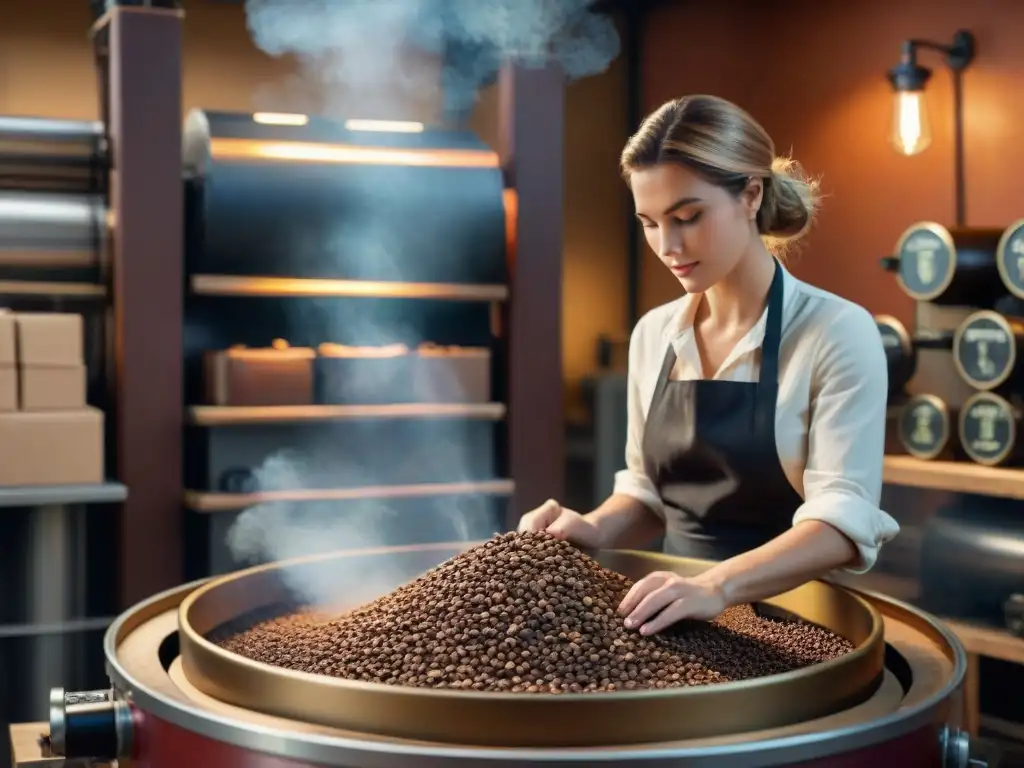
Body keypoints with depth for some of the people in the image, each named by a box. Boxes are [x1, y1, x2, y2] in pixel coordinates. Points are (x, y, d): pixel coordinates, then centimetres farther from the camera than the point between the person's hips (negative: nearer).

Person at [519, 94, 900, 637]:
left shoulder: (837, 332, -9)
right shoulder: (652, 334, 6)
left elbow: (844, 518, -18)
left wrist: (717, 586, -32)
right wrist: (595, 529, -4)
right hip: (681, 622, 4)